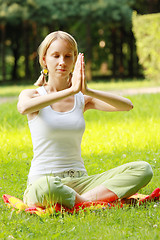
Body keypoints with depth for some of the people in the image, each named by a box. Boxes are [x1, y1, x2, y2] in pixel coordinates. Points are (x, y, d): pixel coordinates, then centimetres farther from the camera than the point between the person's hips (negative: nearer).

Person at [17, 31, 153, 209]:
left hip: (79, 182, 5)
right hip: (42, 179, -4)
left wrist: (87, 91, -20)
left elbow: (127, 106, -6)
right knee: (45, 188, -43)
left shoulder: (82, 99, 10)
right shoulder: (32, 95, 1)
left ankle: (86, 199, -22)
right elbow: (24, 108, -26)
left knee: (143, 169, -13)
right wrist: (70, 91, -29)